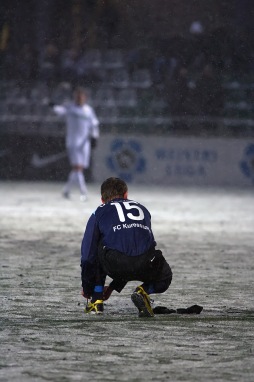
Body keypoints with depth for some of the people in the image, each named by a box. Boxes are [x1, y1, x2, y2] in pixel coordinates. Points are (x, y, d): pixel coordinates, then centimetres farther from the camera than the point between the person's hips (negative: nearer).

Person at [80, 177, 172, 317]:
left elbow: (87, 254, 24)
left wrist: (87, 289, 40)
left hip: (115, 264, -1)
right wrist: (113, 287, 52)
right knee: (164, 278, 34)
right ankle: (143, 291, 2)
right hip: (145, 265, 1)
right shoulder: (141, 209, 34)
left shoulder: (99, 213, 24)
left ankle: (96, 300, 25)